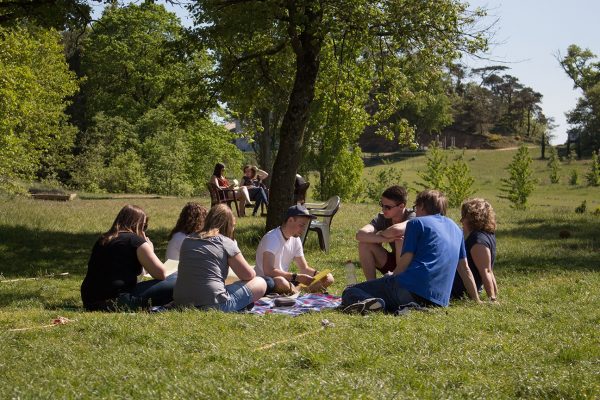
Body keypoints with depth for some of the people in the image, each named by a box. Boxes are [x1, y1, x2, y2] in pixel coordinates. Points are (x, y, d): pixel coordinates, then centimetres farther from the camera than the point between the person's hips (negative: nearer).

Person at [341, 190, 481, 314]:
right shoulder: (455, 229, 24)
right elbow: (465, 269, 26)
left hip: (411, 287, -6)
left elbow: (404, 263, -1)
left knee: (350, 292, 2)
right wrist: (477, 300, 33)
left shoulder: (417, 223, 7)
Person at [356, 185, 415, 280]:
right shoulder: (382, 218, -8)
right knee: (364, 244, -14)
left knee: (401, 239, -32)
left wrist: (380, 234, -24)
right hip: (394, 261, 5)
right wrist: (384, 238, -40)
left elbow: (396, 230, -46)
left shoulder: (412, 217, -23)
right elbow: (360, 235, -25)